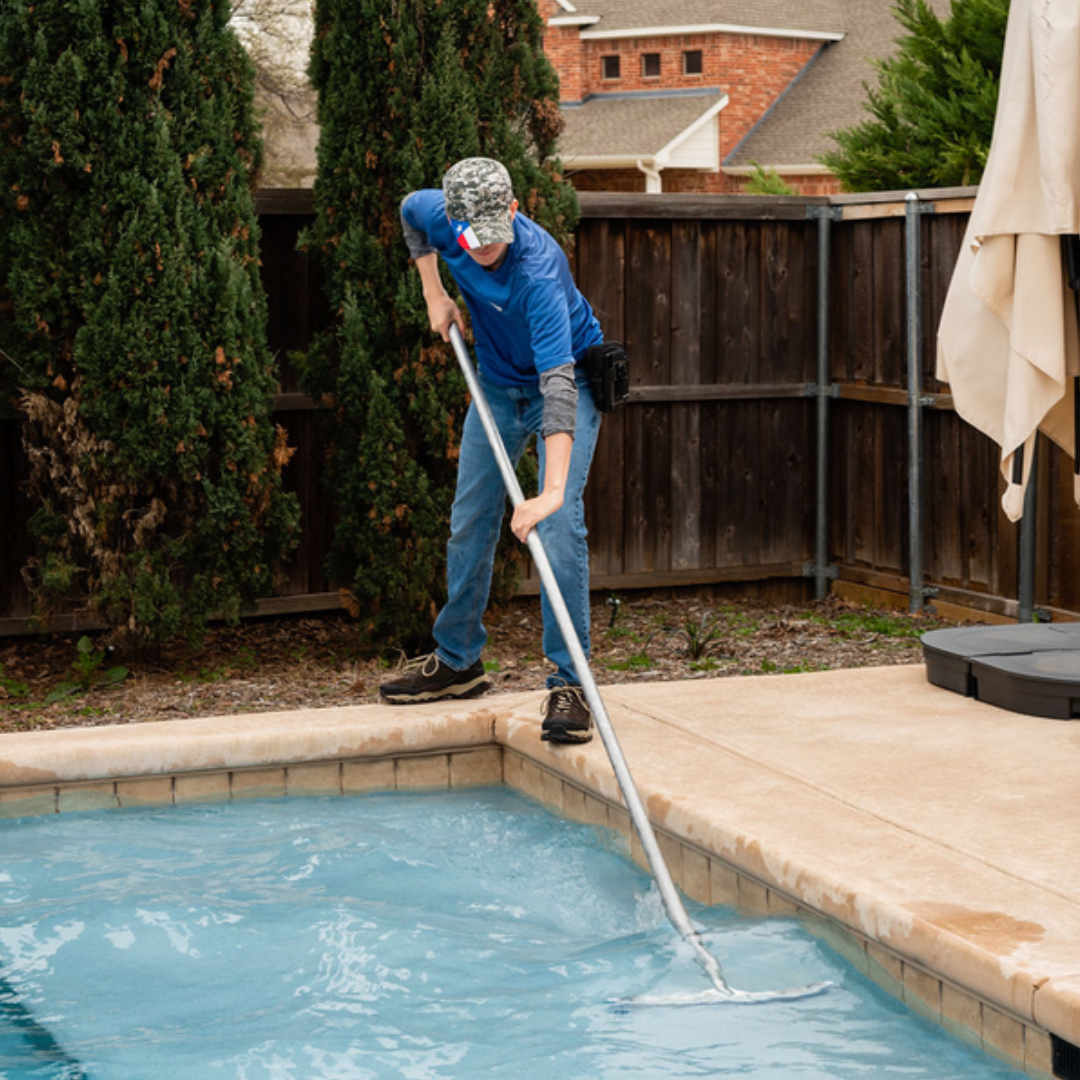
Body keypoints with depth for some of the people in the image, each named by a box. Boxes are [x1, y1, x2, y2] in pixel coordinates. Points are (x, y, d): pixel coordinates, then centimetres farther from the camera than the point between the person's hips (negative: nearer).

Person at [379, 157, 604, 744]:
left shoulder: (538, 270, -39)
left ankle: (569, 681, -16)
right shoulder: (441, 218, -21)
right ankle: (457, 661, 24)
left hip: (569, 379, -6)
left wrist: (552, 490, -56)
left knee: (559, 525, -20)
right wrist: (434, 293, -2)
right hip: (498, 382, 6)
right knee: (470, 520, 9)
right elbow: (410, 211, 8)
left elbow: (559, 380, -47)